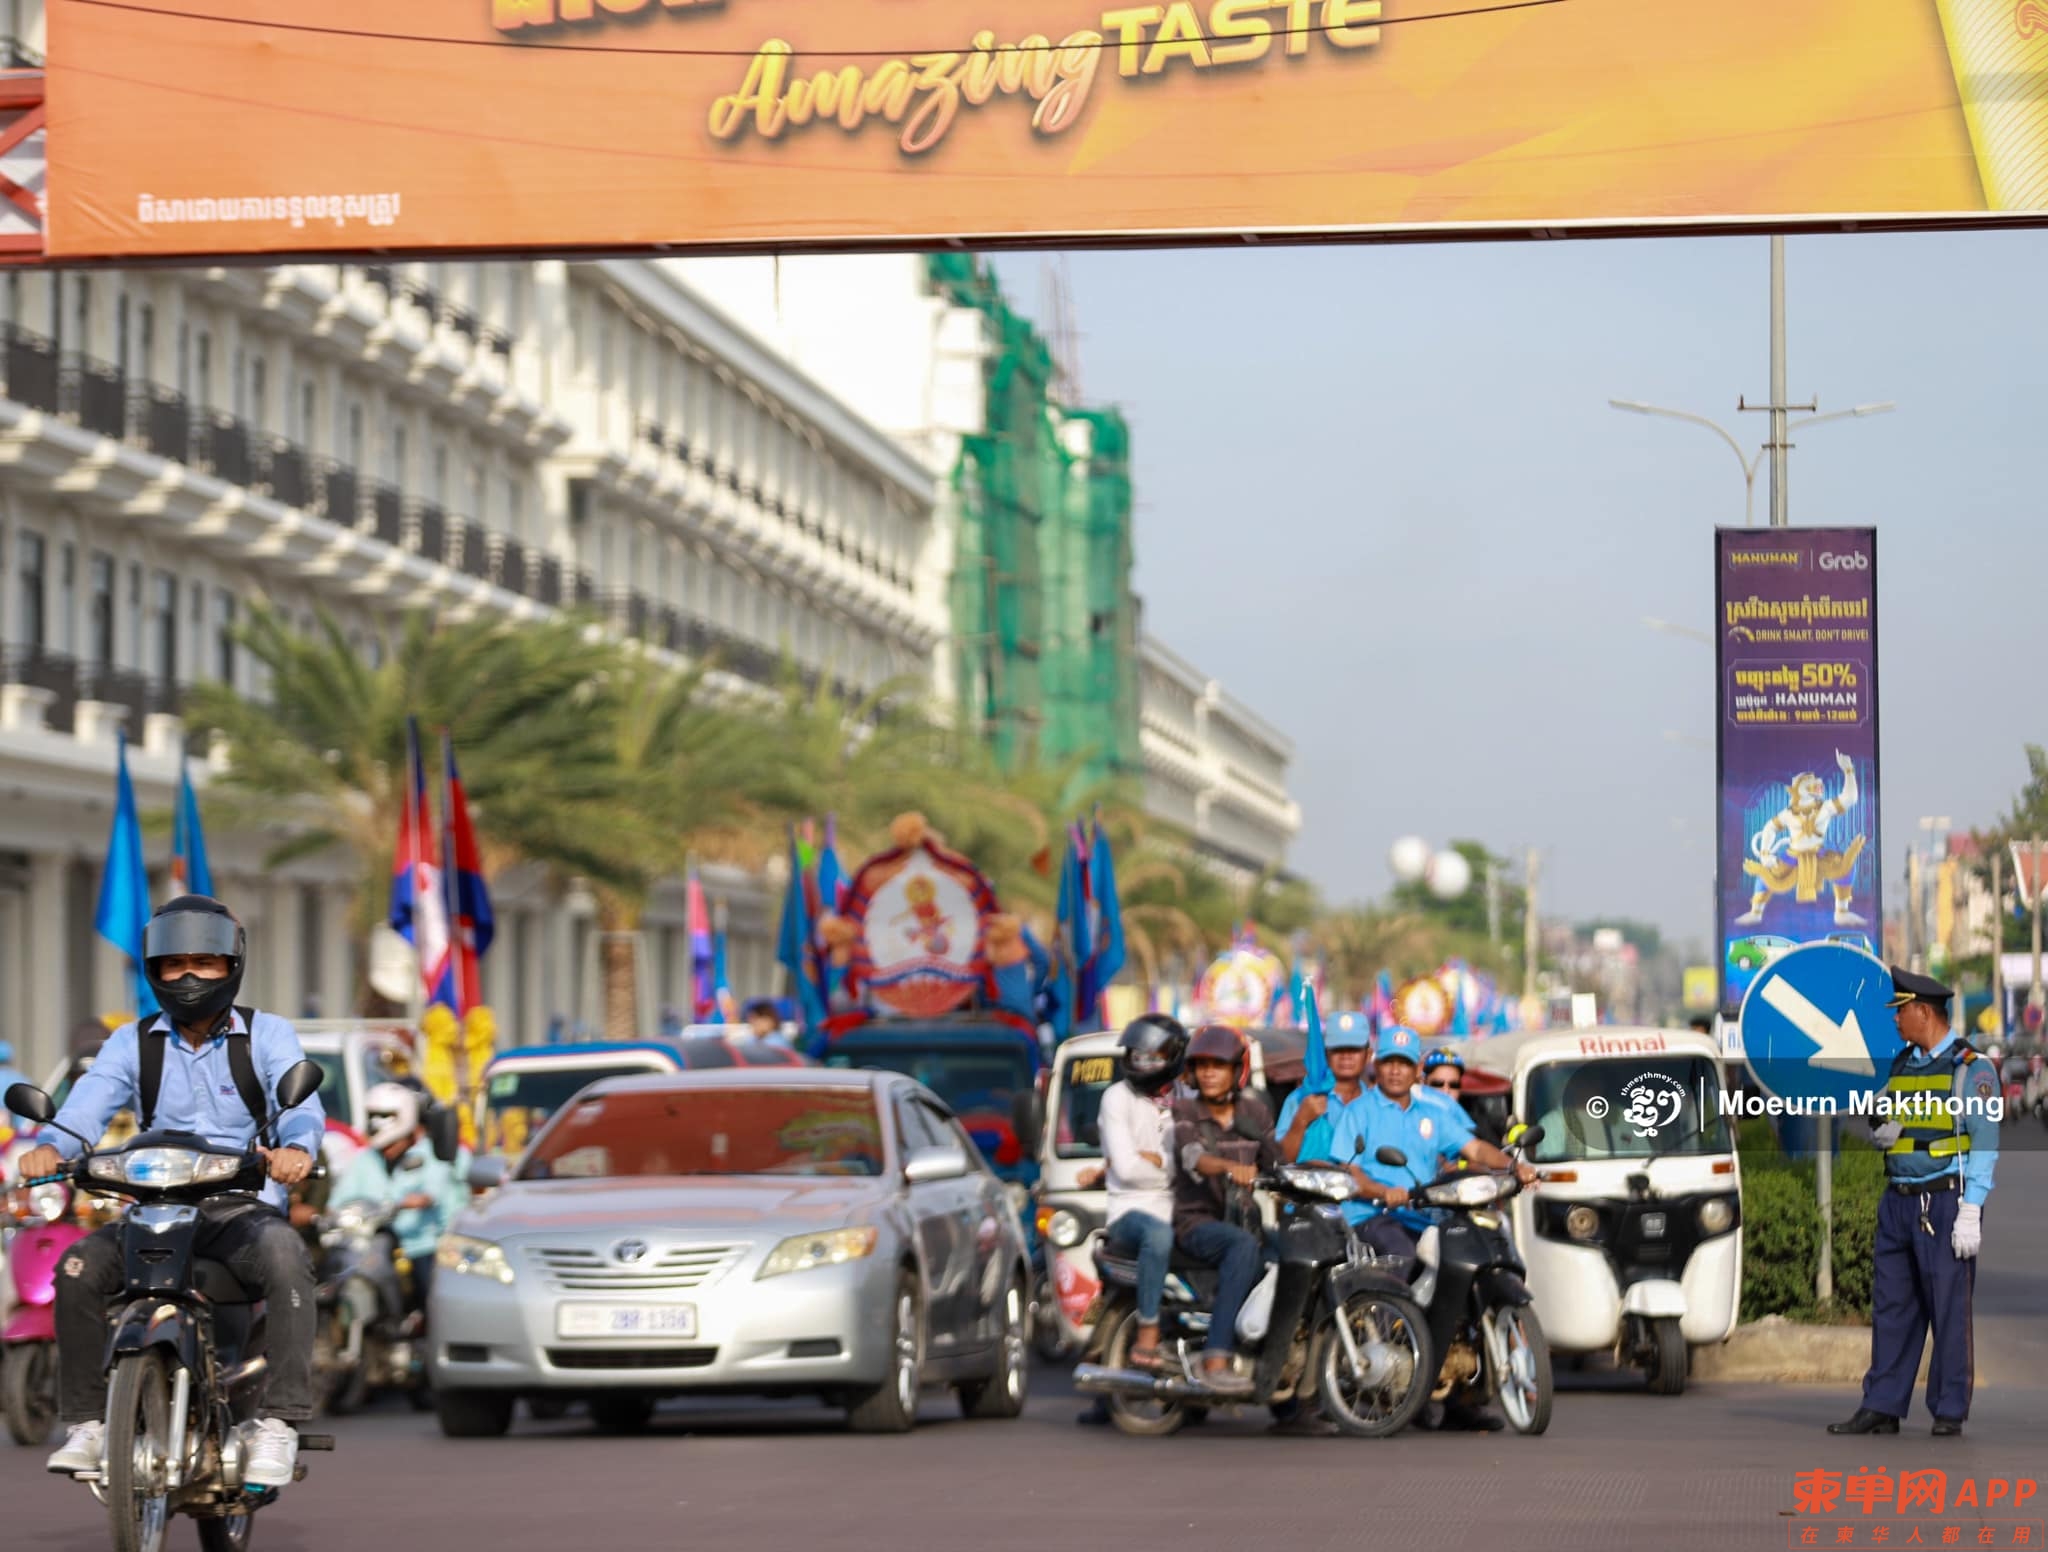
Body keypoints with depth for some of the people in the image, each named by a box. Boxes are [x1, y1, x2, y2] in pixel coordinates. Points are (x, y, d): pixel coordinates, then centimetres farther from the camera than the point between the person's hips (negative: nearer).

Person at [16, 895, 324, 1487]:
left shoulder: (268, 1035, 5)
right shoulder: (133, 1043, 11)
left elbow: (301, 1105, -13)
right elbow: (86, 1106, -7)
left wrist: (296, 1146, -39)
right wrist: (50, 1148, -31)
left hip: (244, 1209, -2)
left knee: (284, 1256, -36)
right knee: (80, 1266, -25)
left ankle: (279, 1422, -31)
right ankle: (85, 1421, -12)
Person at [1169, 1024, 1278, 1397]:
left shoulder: (1255, 1111, 16)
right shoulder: (1183, 1112, 2)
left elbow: (1276, 1166, 14)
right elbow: (1192, 1156, -19)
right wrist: (1231, 1168, -38)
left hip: (1246, 1220, 5)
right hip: (1198, 1222, -5)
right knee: (1244, 1245, -37)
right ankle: (1216, 1360, -46)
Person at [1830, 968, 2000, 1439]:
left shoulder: (1971, 1068, -7)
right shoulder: (1902, 1065, 14)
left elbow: (1984, 1143, -11)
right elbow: (1881, 1125, 24)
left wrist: (1970, 1213, -17)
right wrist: (1883, 1132, -3)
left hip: (1946, 1203, -7)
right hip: (1899, 1201, 7)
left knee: (1949, 1310, -3)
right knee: (1891, 1307, 6)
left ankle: (1949, 1412, 2)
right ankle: (1882, 1409, 9)